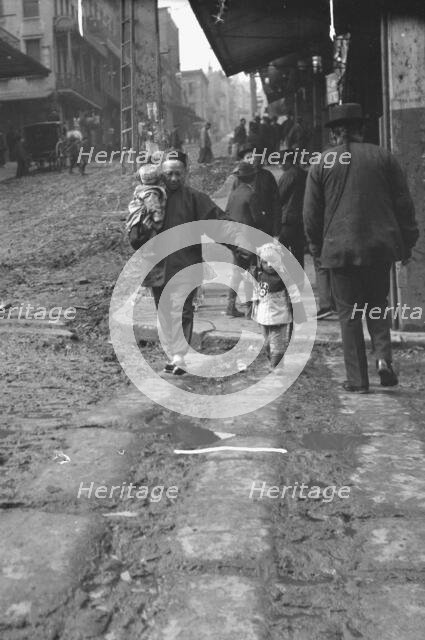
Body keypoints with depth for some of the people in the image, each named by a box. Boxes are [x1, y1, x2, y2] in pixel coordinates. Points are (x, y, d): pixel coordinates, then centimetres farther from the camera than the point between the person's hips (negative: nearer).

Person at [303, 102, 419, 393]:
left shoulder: (321, 164, 1)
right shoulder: (384, 157, 3)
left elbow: (311, 214, 3)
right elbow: (404, 204, 4)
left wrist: (317, 248, 15)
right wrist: (407, 243, 12)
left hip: (340, 249, -1)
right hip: (380, 247, 1)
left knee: (349, 313, 6)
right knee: (377, 304, 19)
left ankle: (357, 379, 7)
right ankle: (384, 356, -4)